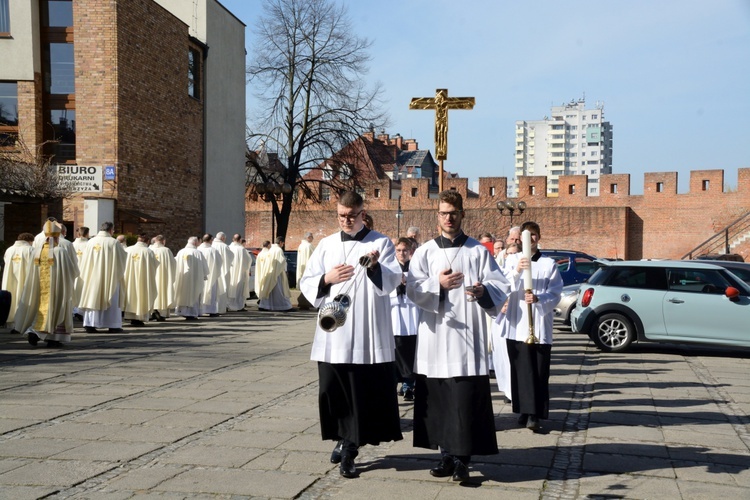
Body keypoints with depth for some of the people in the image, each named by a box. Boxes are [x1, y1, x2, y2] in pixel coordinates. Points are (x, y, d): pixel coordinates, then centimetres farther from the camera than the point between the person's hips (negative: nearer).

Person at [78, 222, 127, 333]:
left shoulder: (91, 242, 1)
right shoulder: (114, 242, -11)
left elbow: (85, 260, 7)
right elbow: (124, 257, -1)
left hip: (93, 276, 3)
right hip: (110, 277, -3)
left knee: (92, 298, 9)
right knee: (111, 299, 5)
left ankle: (89, 324, 6)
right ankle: (113, 325, 6)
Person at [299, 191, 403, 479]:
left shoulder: (381, 243, 3)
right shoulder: (327, 245, 11)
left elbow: (394, 280, -11)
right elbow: (306, 284, 10)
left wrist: (376, 266, -31)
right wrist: (327, 278, -10)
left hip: (368, 334, -3)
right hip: (334, 333, 3)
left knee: (365, 392, -3)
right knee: (334, 391, 6)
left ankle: (349, 446, 9)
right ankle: (344, 441, 25)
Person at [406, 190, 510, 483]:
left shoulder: (478, 251, 8)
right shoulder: (424, 252, 10)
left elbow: (501, 287, 1)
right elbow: (413, 289, -2)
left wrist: (483, 290, -21)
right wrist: (437, 284, -21)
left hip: (467, 336, -2)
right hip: (435, 337, 2)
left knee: (466, 398, -7)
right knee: (438, 399, 5)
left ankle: (461, 458, 1)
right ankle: (447, 454, 16)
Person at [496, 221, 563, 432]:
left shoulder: (549, 263, 6)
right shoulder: (512, 260, 8)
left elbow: (555, 294, -2)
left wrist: (538, 298, -22)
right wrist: (516, 271, -26)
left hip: (540, 324, 0)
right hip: (517, 323, 1)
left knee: (540, 371, -3)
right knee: (522, 370, 2)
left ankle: (535, 415, -3)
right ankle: (526, 411, 9)